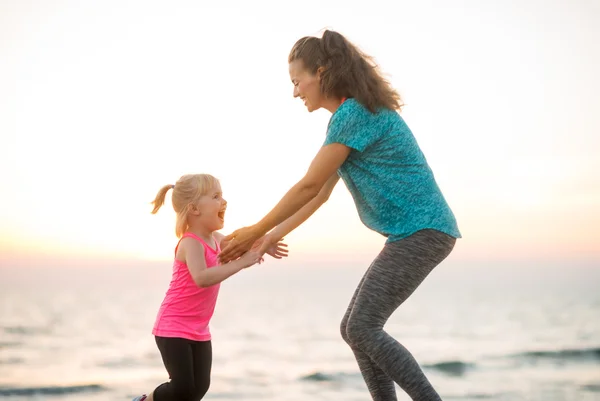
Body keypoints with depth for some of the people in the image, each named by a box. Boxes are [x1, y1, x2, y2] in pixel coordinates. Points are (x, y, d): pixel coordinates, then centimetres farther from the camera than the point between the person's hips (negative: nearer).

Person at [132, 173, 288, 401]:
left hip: (199, 330, 8)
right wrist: (241, 262, -39)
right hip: (173, 328, -8)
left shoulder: (214, 238, 4)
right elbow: (202, 278, -40)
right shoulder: (191, 243, -23)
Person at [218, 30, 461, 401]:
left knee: (363, 328, -15)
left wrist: (255, 231, -5)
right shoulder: (355, 114, 18)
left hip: (422, 231, -10)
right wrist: (273, 236, 19)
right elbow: (320, 194, 21)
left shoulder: (353, 113, -14)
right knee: (354, 328, 8)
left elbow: (309, 186, -14)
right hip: (417, 234, 10)